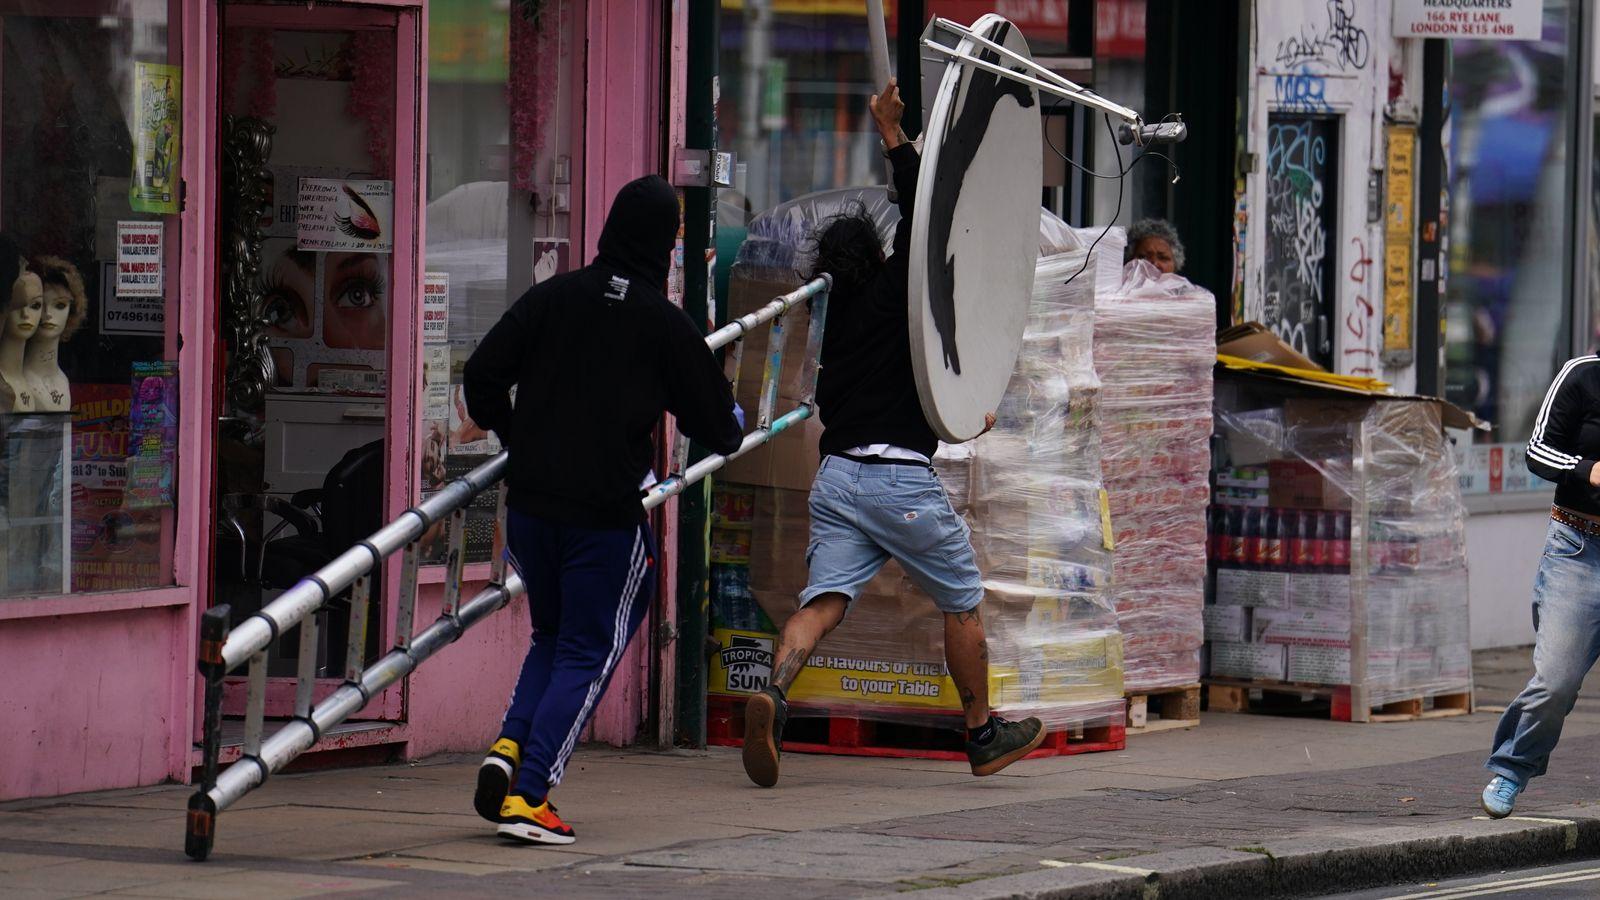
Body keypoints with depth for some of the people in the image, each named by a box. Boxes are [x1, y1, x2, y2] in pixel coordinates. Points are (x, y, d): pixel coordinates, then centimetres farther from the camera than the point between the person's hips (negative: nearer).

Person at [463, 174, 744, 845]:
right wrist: (731, 432, 28)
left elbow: (482, 374, 0)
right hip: (607, 516, -4)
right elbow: (716, 427, 3)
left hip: (529, 506, 4)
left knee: (551, 637, 23)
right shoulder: (667, 326, -5)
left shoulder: (551, 298, 2)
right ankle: (529, 795, -5)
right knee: (587, 654, 6)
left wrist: (511, 436, 19)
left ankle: (510, 749, 2)